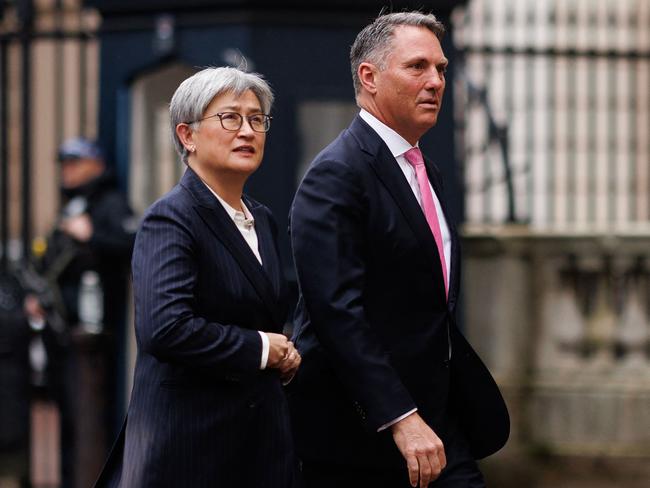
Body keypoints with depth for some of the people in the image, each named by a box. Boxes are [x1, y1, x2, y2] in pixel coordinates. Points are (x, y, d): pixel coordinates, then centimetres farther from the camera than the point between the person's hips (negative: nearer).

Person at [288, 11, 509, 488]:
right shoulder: (335, 175, -13)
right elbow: (338, 312, -22)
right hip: (358, 435, -8)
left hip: (435, 425, 8)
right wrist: (401, 420, -26)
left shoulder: (428, 175, 17)